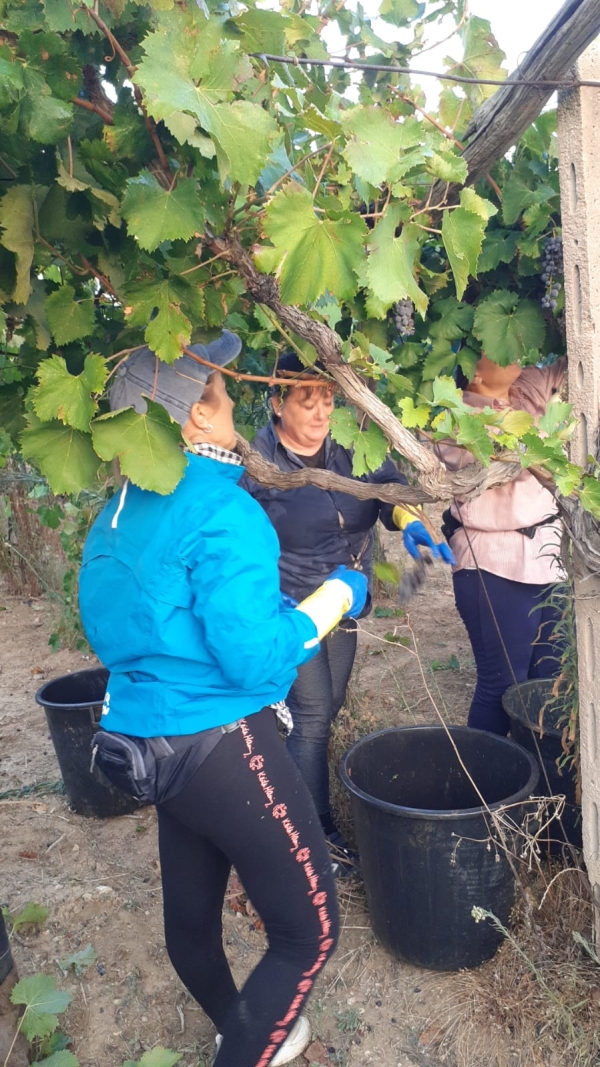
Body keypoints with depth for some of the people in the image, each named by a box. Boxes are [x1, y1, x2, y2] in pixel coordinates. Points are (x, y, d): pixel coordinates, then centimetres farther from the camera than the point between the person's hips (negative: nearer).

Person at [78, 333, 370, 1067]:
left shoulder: (119, 514, 6)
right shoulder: (220, 512, -20)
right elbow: (255, 657, -23)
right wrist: (336, 597, -9)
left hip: (146, 738, 10)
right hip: (219, 745, -9)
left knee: (191, 911, 25)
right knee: (309, 930, 7)